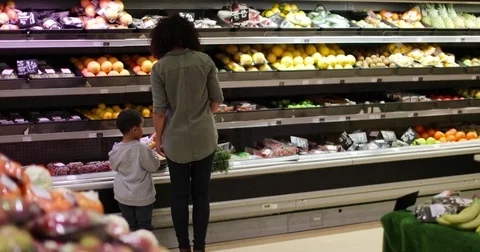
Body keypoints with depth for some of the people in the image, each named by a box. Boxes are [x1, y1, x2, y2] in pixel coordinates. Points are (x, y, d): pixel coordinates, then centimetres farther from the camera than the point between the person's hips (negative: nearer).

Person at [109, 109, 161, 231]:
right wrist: (151, 151, 3)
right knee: (144, 225, 11)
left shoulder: (116, 150, -10)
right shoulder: (143, 149, -22)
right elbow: (154, 166, -12)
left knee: (129, 224, 15)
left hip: (123, 196, 4)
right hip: (143, 196, -4)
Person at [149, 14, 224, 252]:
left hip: (176, 140, -1)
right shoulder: (205, 60, -6)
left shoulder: (160, 67, -11)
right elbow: (217, 99, 0)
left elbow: (160, 109, -10)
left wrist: (158, 137, 5)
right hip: (205, 137, 1)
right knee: (201, 192, 12)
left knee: (179, 194, 13)